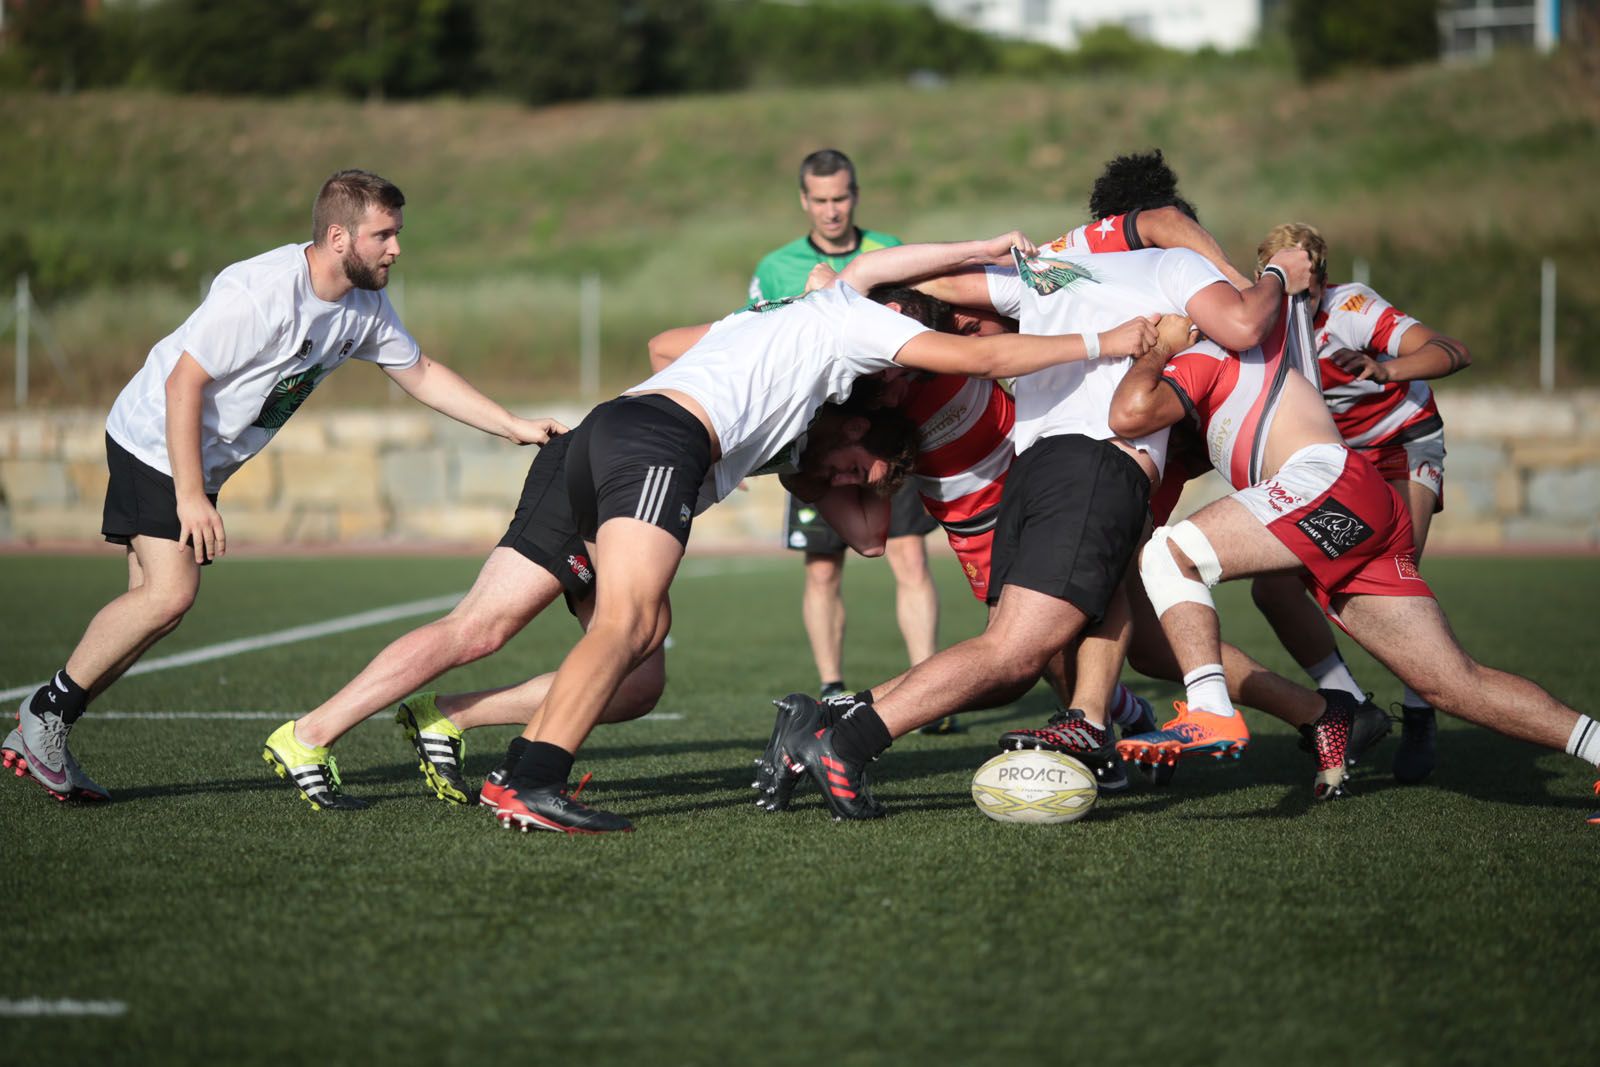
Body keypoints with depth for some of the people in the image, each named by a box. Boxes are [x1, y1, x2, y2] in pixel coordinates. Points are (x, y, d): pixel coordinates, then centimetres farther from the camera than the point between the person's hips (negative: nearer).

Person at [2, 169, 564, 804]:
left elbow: (420, 373, 12)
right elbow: (184, 383, -25)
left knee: (158, 602, 2)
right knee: (169, 591, -20)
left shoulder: (365, 306, -1)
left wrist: (515, 427, 7)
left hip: (206, 462, 8)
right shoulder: (258, 292, -27)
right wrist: (191, 496, -26)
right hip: (155, 441, -8)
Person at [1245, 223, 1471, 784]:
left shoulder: (1351, 308, -28)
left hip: (1406, 447, -5)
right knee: (1272, 586, -10)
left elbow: (1455, 353, -36)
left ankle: (1419, 718, -2)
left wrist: (1384, 369, -54)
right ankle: (1356, 710, 4)